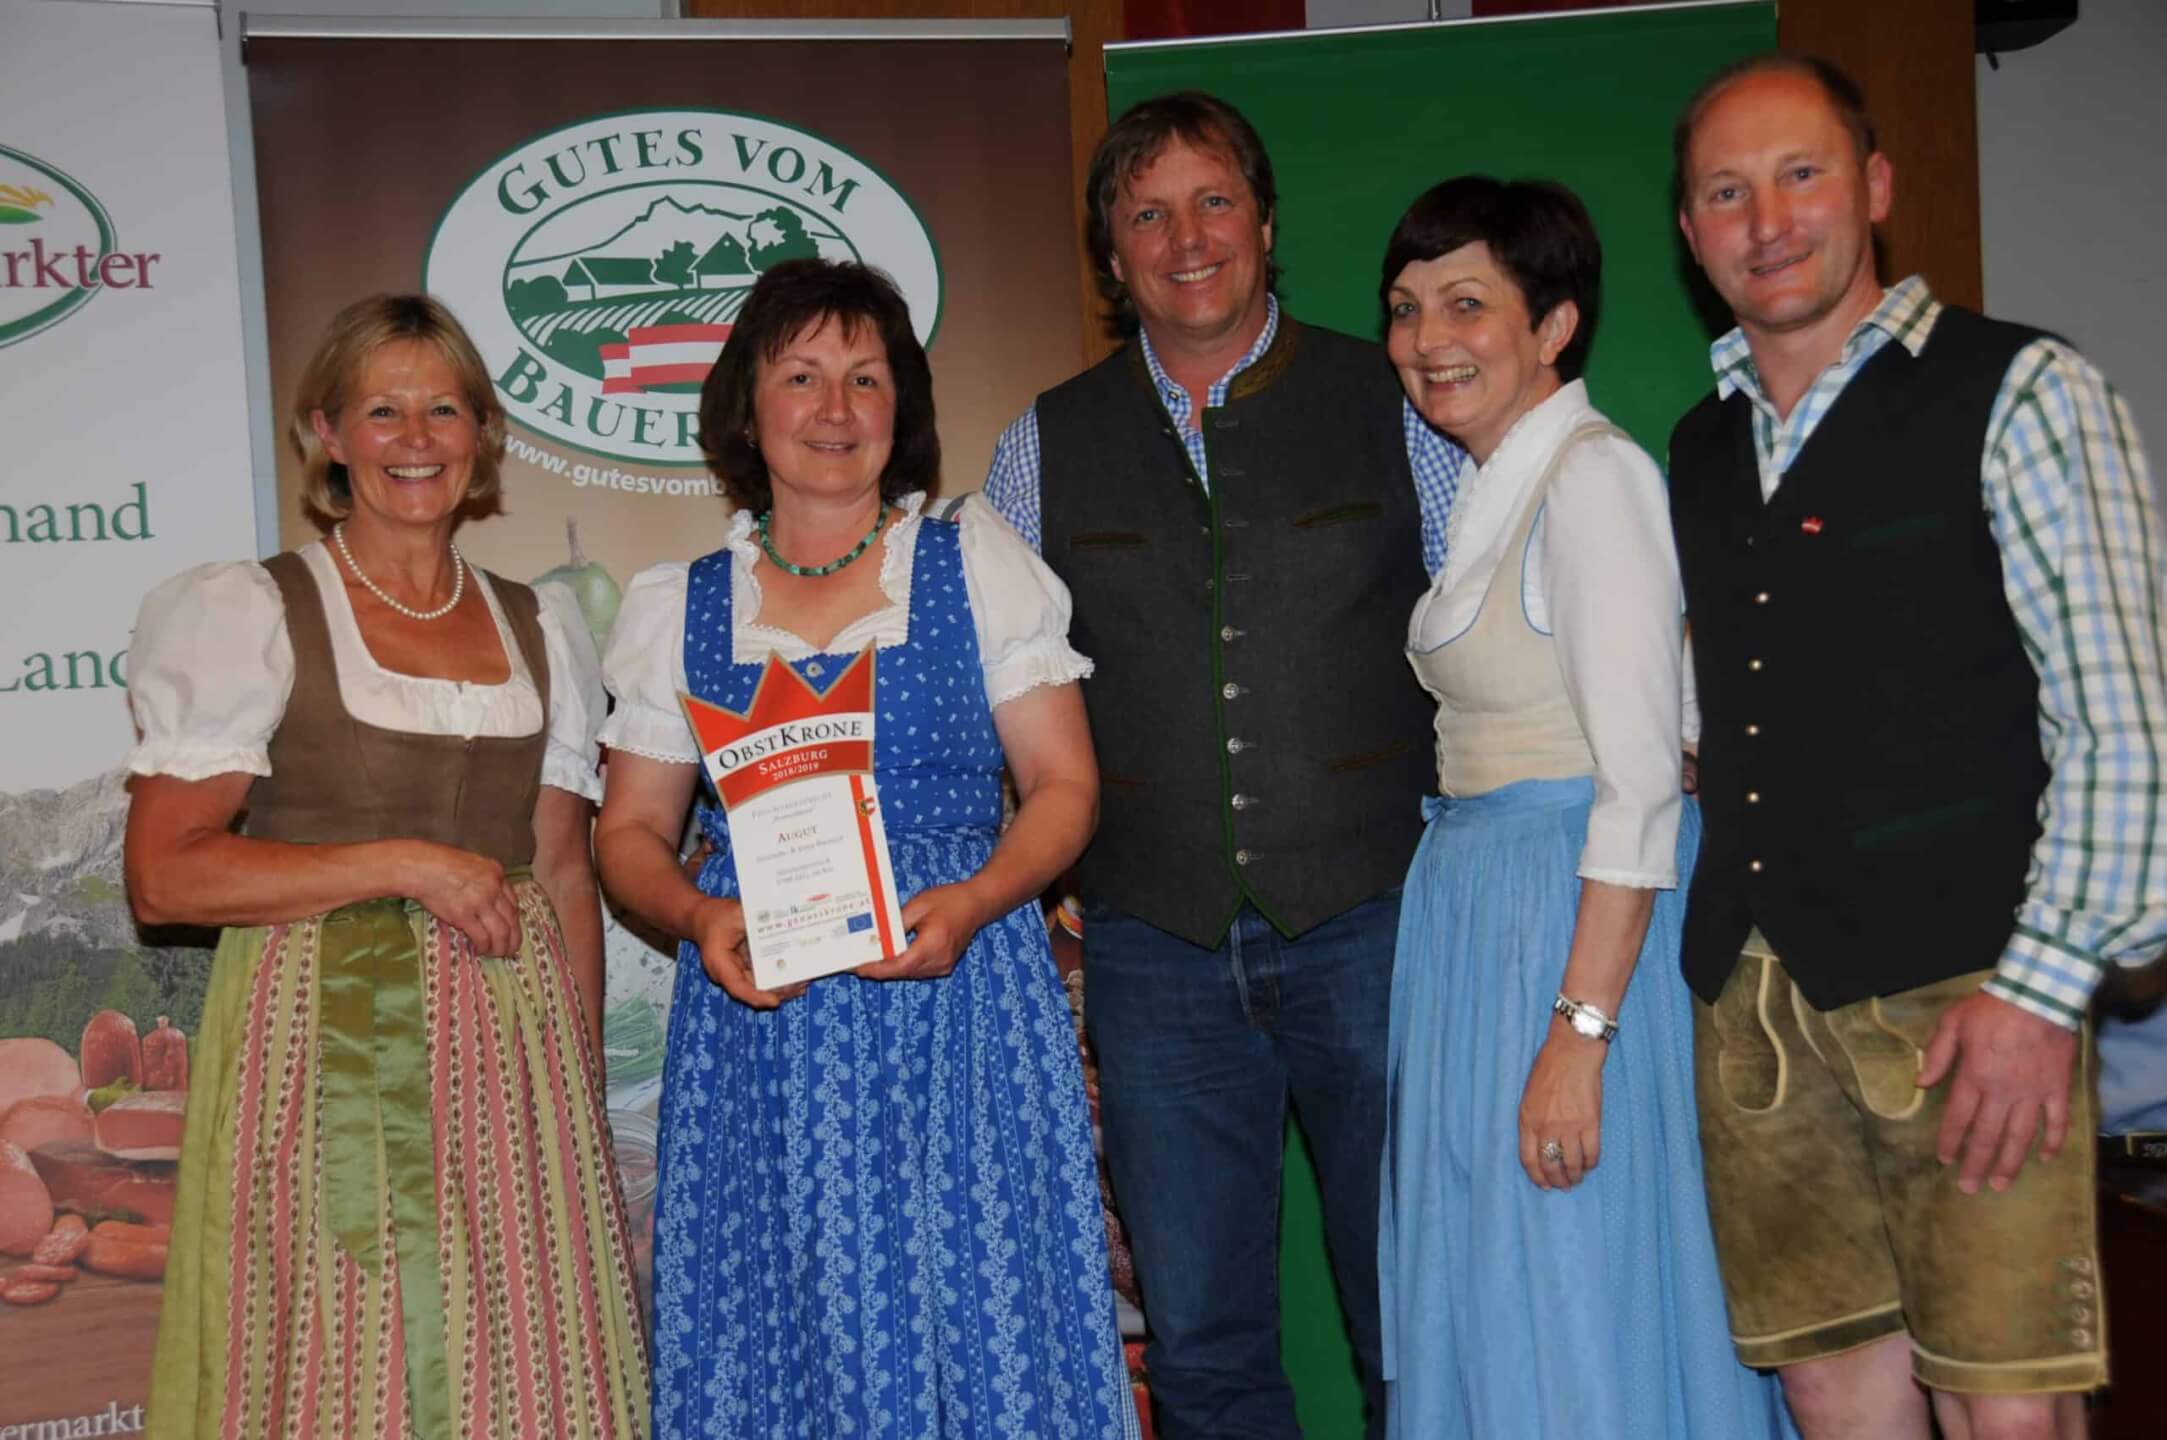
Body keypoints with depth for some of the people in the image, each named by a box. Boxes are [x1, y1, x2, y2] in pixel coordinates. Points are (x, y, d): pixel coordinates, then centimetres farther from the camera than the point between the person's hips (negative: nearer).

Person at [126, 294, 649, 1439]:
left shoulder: (540, 627, 13)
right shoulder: (249, 613, 0)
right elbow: (163, 875, -8)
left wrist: (587, 1084, 8)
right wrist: (405, 864, -13)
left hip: (514, 1037, 4)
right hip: (327, 1036, -4)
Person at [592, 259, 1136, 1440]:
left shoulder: (976, 561, 6)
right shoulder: (678, 606, 10)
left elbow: (1064, 785, 3)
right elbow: (630, 831, 11)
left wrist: (970, 904, -14)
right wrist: (698, 919, -9)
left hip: (960, 1003, -1)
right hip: (759, 1022, 1)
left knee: (975, 1315, 0)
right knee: (778, 1330, 4)